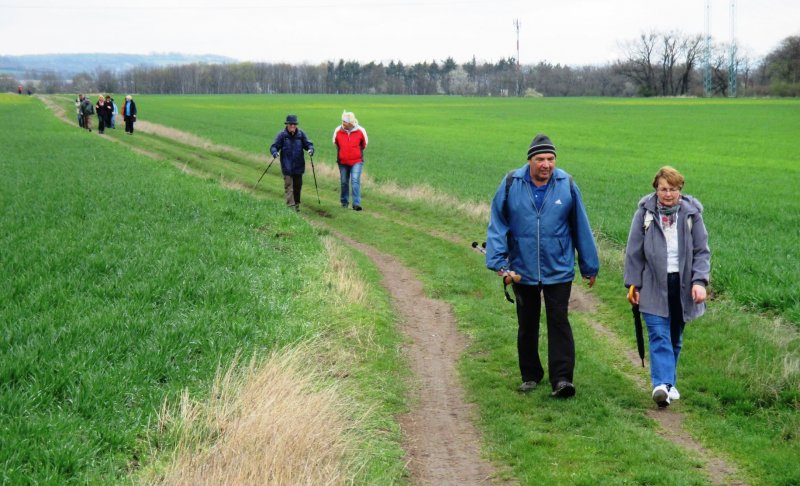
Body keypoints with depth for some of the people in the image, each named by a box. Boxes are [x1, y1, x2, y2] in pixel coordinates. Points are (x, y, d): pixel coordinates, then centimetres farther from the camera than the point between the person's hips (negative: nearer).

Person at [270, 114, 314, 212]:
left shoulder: (301, 134, 3)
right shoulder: (282, 134, -5)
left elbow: (308, 144, 4)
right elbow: (274, 146, -6)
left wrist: (311, 149, -18)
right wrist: (274, 152, -27)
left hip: (299, 166, 3)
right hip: (287, 166, -3)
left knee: (298, 186, 14)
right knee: (289, 187, -6)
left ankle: (297, 204, 30)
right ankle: (291, 206, -8)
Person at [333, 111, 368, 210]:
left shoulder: (360, 131, -11)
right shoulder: (338, 131, -7)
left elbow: (364, 144, 8)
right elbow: (335, 143, 14)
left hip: (356, 162, -3)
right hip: (343, 162, 3)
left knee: (355, 181, -15)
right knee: (344, 182, 11)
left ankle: (356, 204, -19)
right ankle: (344, 202, 28)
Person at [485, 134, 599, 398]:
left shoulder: (566, 185, -5)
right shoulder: (511, 185, -6)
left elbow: (581, 228, 4)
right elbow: (497, 225, -1)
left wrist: (589, 266, 10)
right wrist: (499, 262, -10)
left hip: (559, 270, -1)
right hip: (522, 270, 1)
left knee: (559, 322, -6)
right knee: (527, 325, 12)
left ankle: (561, 379, -6)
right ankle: (530, 375, 26)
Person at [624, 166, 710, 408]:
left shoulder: (691, 213, 0)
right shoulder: (645, 213, -2)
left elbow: (702, 251, 1)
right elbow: (634, 251, 2)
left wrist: (699, 281, -11)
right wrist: (633, 284, 1)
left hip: (682, 284, 2)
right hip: (654, 286, -2)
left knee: (675, 338, 11)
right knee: (659, 336, -13)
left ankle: (669, 383, 24)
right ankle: (661, 384, -22)